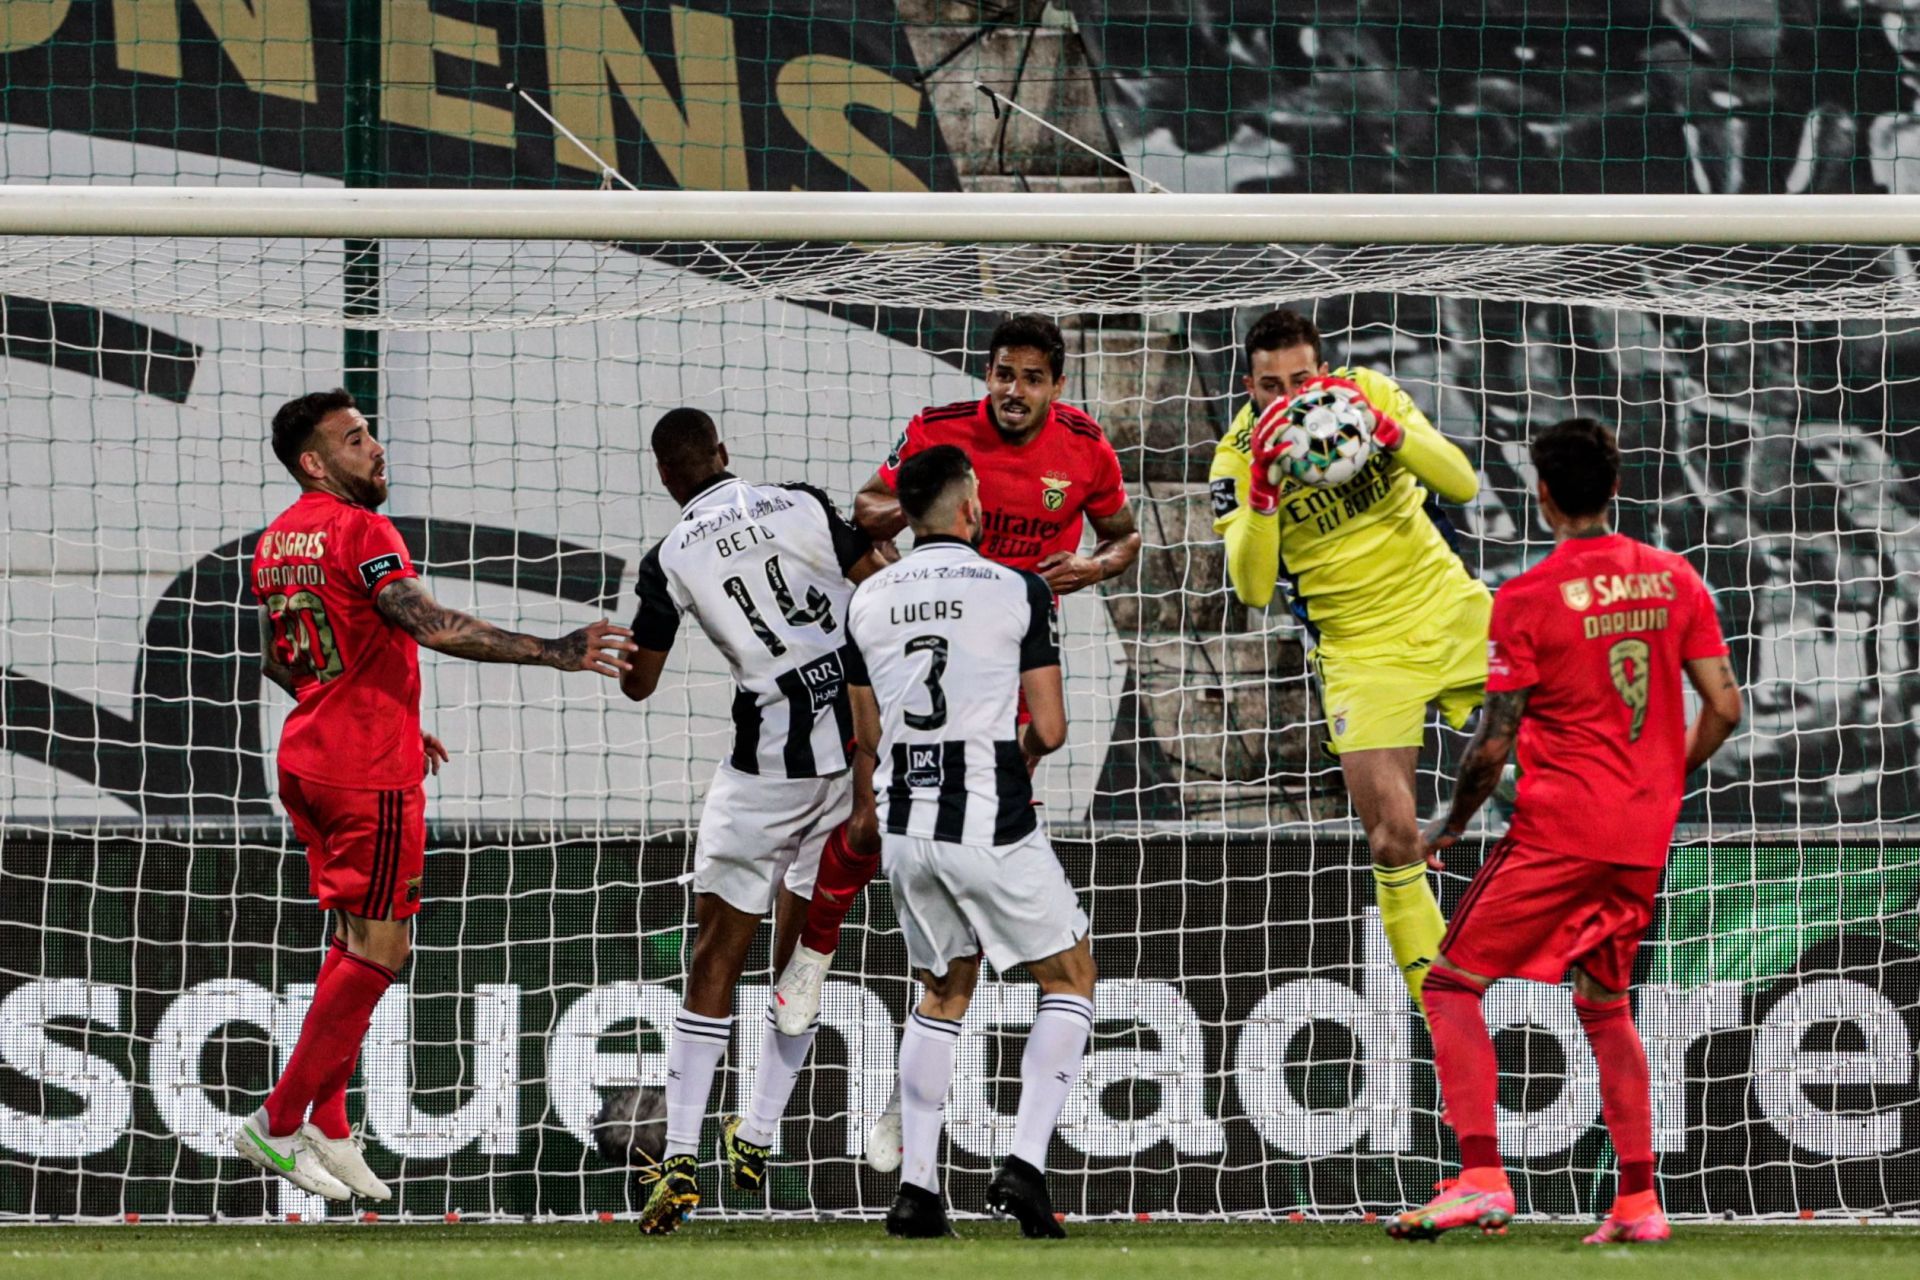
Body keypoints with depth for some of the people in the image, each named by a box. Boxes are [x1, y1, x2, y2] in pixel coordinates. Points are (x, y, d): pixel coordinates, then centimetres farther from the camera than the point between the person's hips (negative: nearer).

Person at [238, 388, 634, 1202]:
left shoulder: (275, 540, 13)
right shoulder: (359, 531, -15)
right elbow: (429, 625, -28)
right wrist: (551, 653, -31)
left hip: (310, 760, 9)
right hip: (371, 775, -9)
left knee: (357, 941, 16)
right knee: (378, 949, -3)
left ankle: (327, 1131, 15)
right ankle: (280, 1122, -1)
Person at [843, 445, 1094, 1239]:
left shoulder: (869, 600, 7)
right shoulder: (1017, 592, -6)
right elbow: (1050, 728, -5)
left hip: (904, 826, 5)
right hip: (992, 829, -5)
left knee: (943, 995, 21)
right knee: (1071, 978, 11)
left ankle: (916, 1187, 11)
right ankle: (1024, 1166, -4)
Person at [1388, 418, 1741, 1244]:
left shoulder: (1527, 598, -10)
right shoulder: (1674, 579, 5)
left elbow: (1494, 743, -11)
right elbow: (1724, 708, 5)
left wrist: (1449, 828, 5)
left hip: (1558, 828, -6)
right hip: (1643, 836, 6)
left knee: (1453, 984, 1)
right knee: (1604, 1006, 20)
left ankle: (1481, 1180, -13)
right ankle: (1638, 1202, 13)